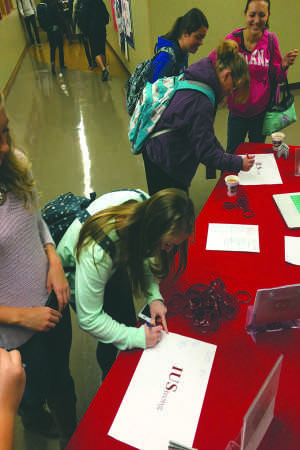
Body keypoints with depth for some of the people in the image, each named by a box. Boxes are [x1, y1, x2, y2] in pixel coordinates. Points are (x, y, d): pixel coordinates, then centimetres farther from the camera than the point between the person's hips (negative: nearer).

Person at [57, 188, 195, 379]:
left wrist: (154, 296, -18)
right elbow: (89, 319, -32)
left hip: (118, 265, 5)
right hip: (77, 276, -5)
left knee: (128, 322, 13)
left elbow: (146, 256, -7)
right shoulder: (97, 251, -45)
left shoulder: (146, 206, -29)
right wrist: (137, 337, -30)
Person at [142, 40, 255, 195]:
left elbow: (205, 132, 14)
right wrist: (238, 163, -13)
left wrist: (222, 153, 11)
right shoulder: (200, 102, -27)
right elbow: (205, 151, -22)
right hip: (163, 162, -10)